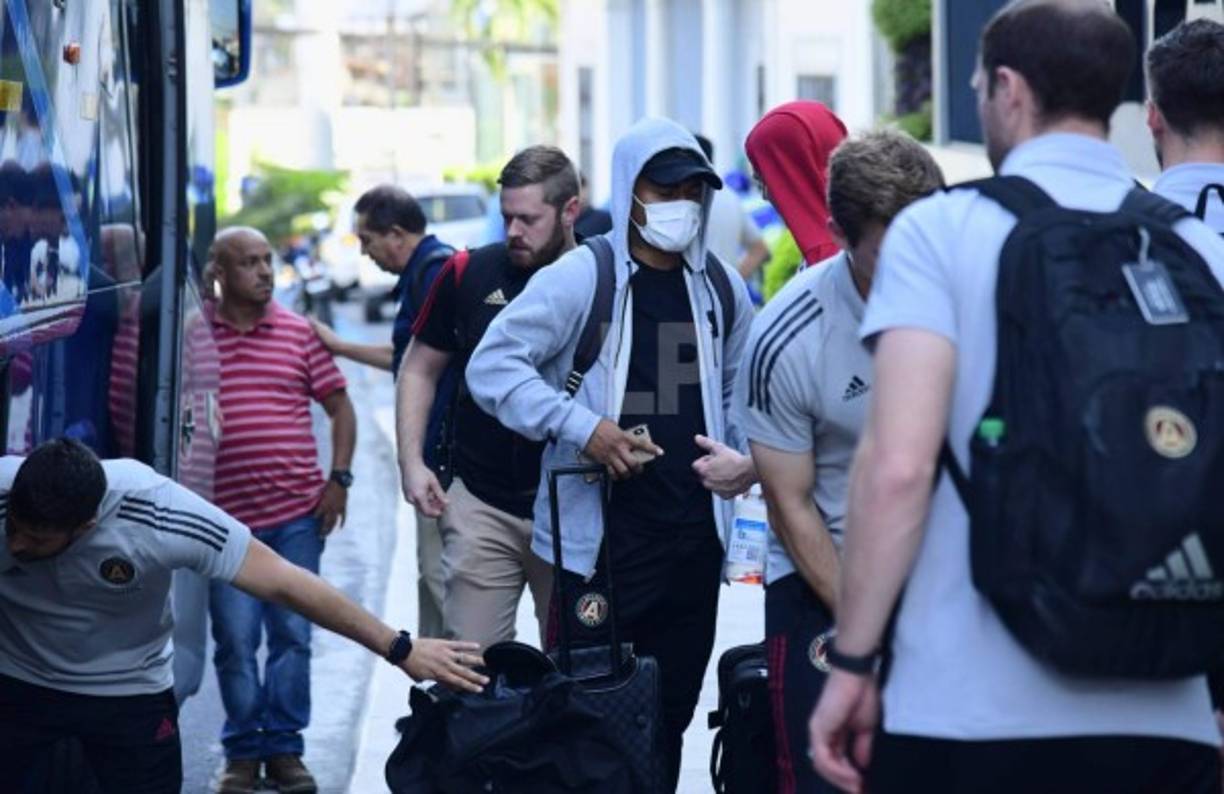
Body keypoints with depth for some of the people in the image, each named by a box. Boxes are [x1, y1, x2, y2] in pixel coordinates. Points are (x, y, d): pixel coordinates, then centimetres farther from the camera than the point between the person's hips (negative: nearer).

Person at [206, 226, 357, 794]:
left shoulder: (299, 333, 6)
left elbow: (339, 406, 13)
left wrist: (338, 479, 3)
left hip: (298, 513, 2)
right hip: (226, 515, -2)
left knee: (293, 635, 5)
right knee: (235, 641, 1)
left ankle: (284, 747, 16)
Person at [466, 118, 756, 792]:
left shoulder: (720, 287, 11)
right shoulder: (578, 279, -7)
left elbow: (742, 389, 23)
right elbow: (492, 365, -10)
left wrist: (747, 458, 3)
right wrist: (582, 428, -19)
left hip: (695, 542, 5)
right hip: (602, 543, -5)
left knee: (670, 715, 12)